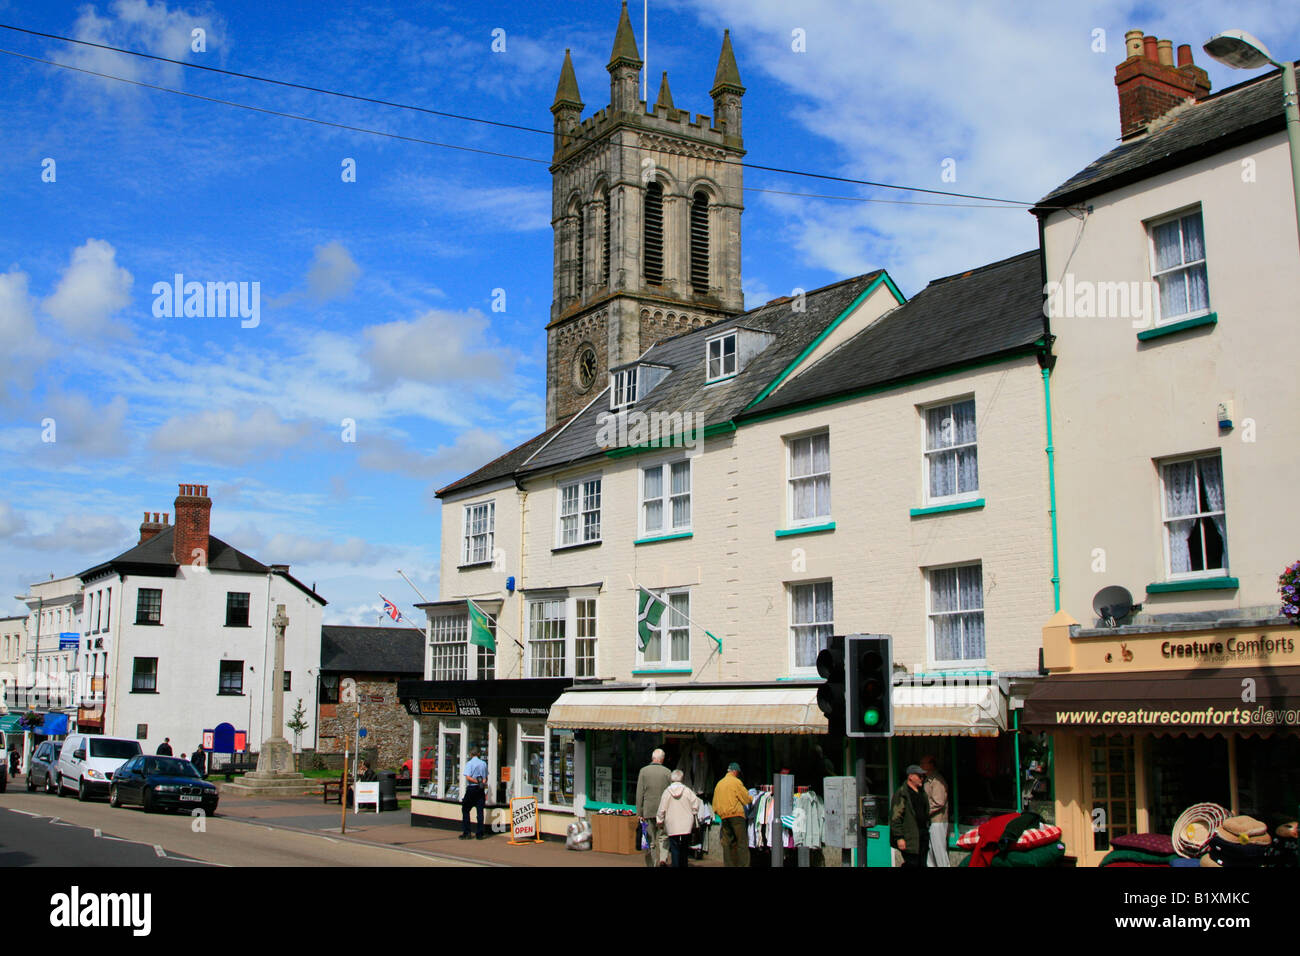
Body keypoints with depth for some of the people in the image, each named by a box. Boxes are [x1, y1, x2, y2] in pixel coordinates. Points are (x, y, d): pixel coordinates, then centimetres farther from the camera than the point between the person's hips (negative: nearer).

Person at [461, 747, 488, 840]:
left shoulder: (469, 763, -7)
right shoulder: (484, 763, 7)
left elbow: (468, 777, -17)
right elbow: (485, 778, 12)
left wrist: (477, 782, -16)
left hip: (471, 789, -4)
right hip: (481, 790, 4)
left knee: (465, 810, 8)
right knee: (480, 810, 5)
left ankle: (466, 833, 5)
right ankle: (480, 834, 4)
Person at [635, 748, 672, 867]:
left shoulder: (643, 771, 0)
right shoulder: (667, 772, 0)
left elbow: (639, 793, -1)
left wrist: (639, 812, 2)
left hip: (648, 811, 0)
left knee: (651, 841, 7)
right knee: (663, 837, 8)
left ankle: (652, 864, 8)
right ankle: (663, 858, -12)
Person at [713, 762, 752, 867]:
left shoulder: (719, 783, 15)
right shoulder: (736, 782, -4)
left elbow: (715, 803, 17)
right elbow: (746, 798, -1)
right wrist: (751, 798, 18)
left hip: (723, 816, 6)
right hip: (736, 814, -6)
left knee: (726, 843, 8)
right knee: (742, 841, -5)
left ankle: (728, 864, 6)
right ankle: (743, 864, -11)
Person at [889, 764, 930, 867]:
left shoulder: (922, 793, 16)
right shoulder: (901, 793, -9)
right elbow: (895, 817, -13)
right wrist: (899, 838, -18)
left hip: (922, 837, 8)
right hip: (909, 839, -8)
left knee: (921, 864, 7)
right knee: (912, 863, -11)